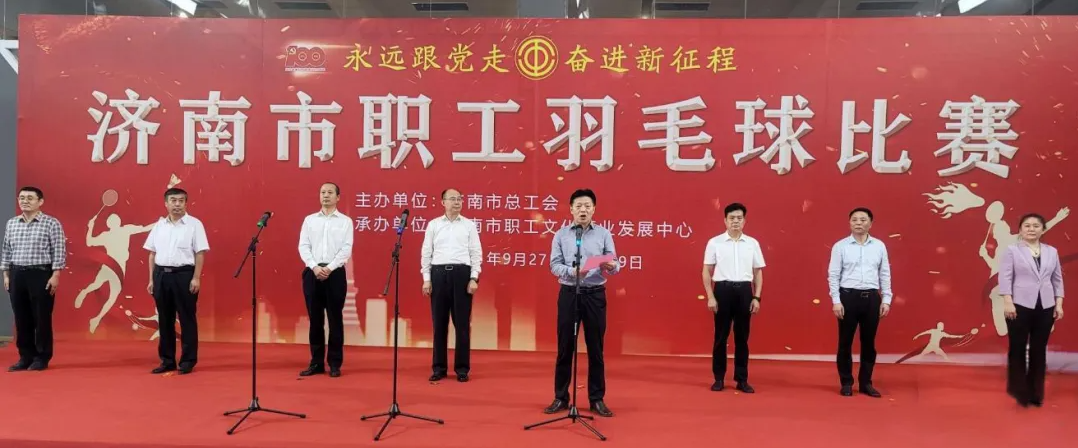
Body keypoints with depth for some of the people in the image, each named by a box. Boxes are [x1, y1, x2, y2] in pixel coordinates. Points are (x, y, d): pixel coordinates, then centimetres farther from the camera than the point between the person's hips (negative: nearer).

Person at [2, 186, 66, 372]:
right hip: (17, 274, 5)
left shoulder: (51, 223, -4)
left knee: (42, 317, -1)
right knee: (21, 318, 8)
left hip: (41, 274, -5)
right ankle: (26, 357, 18)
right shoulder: (11, 223, 11)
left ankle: (42, 358, 9)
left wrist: (55, 275, -12)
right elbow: (6, 251, 15)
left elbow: (59, 251, -7)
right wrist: (6, 274, 10)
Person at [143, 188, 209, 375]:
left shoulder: (194, 224, -2)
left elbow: (200, 254, -6)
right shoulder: (159, 225, 11)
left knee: (187, 319, 0)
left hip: (184, 274, -4)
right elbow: (152, 254, 13)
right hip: (162, 274, 5)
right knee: (164, 320, 9)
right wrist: (151, 279, 9)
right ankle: (167, 360, 19)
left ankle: (188, 361, 8)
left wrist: (196, 278, -13)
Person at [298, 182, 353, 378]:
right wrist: (315, 267, -11)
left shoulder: (345, 221, 5)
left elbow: (346, 249, -3)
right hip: (312, 272, 2)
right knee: (315, 319, 6)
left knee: (335, 319, 2)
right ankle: (316, 363, 14)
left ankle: (335, 363, 9)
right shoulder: (309, 220, 12)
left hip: (335, 273, -2)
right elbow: (303, 246, 4)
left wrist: (329, 268, -14)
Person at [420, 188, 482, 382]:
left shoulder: (469, 225, 6)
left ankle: (462, 368, 11)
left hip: (462, 273, -1)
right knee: (439, 323, 6)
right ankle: (439, 367, 15)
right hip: (439, 273, 1)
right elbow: (426, 253, 7)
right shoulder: (433, 224, 8)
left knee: (462, 323, 2)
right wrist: (426, 279, 1)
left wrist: (474, 278, -5)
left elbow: (476, 253, 3)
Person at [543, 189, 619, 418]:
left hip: (595, 294, 0)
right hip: (568, 293, 0)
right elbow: (554, 265, -2)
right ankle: (561, 397, 18)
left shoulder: (604, 234, 4)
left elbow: (615, 265, -2)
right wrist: (572, 271, -21)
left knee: (595, 348, 6)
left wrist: (611, 266, -25)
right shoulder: (561, 235, 4)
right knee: (565, 347, 6)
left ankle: (597, 399, 17)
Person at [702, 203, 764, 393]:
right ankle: (719, 378, 13)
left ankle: (742, 379, 15)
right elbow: (707, 271, 1)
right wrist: (710, 297, -6)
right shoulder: (714, 242, -1)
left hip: (744, 290, 2)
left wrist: (757, 297, 2)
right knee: (721, 336, 4)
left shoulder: (752, 243, 6)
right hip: (723, 289, -2)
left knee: (742, 337, 7)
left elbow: (758, 272, 9)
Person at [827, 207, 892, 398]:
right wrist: (836, 301, -9)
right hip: (848, 296, -2)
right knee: (845, 342, 3)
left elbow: (885, 274, 10)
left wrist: (886, 299, 4)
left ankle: (866, 383, 20)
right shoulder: (840, 246, -1)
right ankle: (846, 383, 14)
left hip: (871, 297, 3)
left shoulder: (879, 246, 7)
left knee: (869, 342, 9)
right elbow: (833, 275, -2)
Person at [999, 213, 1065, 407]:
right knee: (1017, 349, 2)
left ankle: (1035, 392, 19)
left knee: (1039, 350, 8)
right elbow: (1005, 277, -7)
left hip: (1045, 307, 4)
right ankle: (1019, 391, 13)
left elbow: (1057, 279, 12)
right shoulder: (1012, 250, -2)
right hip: (1020, 305, -3)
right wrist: (1007, 302, -15)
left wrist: (1059, 304, 5)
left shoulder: (1052, 252, 10)